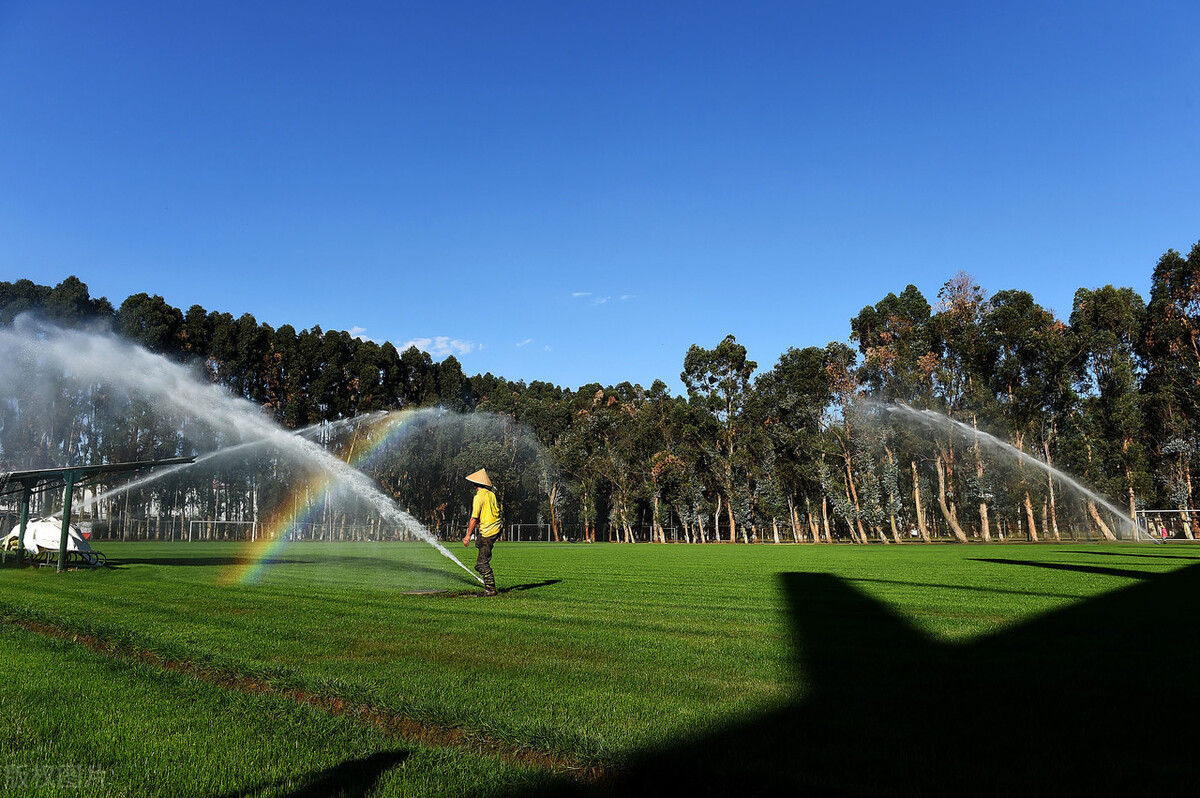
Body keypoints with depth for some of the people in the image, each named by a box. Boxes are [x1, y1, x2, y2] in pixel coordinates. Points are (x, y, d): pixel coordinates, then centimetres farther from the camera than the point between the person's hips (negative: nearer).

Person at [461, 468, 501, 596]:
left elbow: (474, 518, -16)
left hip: (488, 532, -9)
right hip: (497, 527, 9)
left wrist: (468, 535, -11)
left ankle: (490, 589, -2)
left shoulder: (479, 497, -15)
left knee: (482, 563, -4)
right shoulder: (492, 494, 7)